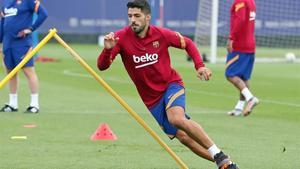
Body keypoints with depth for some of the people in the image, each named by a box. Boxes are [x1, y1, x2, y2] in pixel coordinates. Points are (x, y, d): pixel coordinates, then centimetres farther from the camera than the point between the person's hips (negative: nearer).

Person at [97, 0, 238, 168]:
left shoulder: (161, 34, -12)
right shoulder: (121, 38, -13)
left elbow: (188, 43, 6)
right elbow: (102, 66, -18)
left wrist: (200, 66, -8)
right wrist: (107, 49, -38)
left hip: (171, 85, -2)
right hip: (151, 99, 2)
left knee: (177, 118, -32)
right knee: (184, 137, -2)